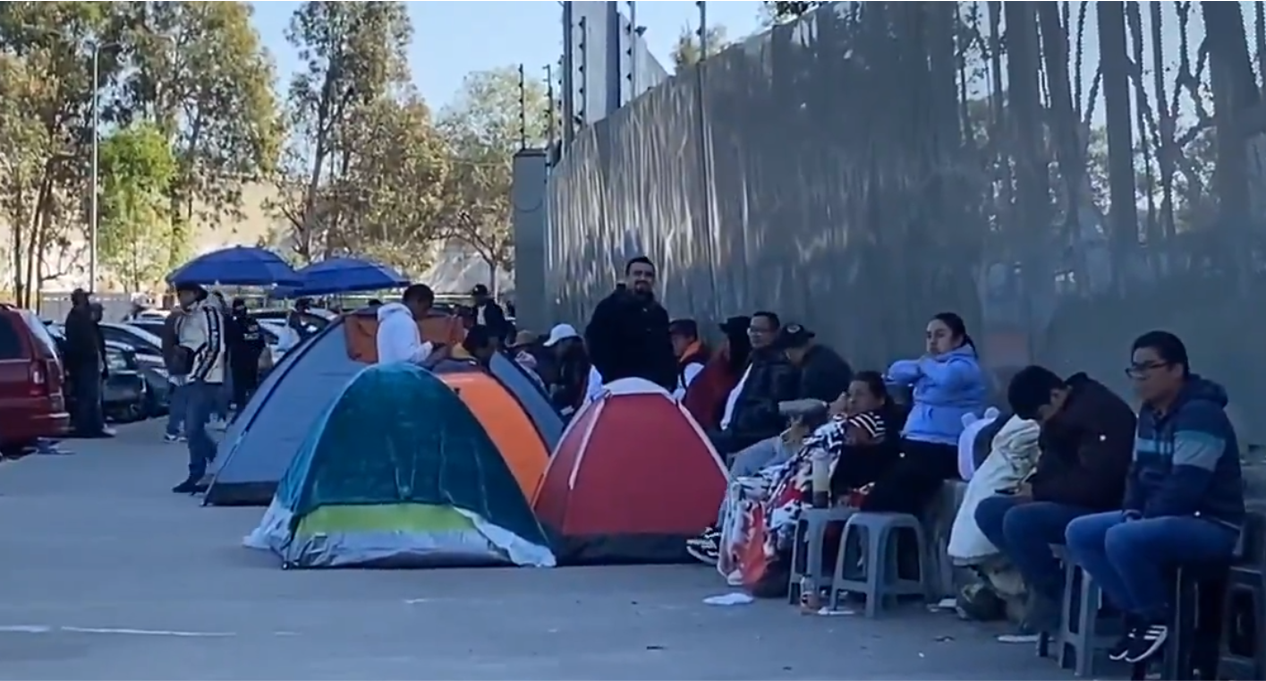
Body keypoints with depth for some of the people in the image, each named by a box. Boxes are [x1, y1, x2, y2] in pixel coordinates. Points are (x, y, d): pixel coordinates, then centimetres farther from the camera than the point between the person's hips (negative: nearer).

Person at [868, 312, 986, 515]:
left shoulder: (965, 366, -1)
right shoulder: (931, 365, 24)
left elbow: (946, 377, -23)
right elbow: (895, 372, 15)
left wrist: (926, 364, -4)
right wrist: (921, 366, -2)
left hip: (942, 451, -8)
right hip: (916, 445, 8)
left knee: (890, 487, -24)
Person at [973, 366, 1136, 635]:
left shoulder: (1101, 413, -20)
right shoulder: (1065, 412, 11)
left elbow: (1094, 483, -27)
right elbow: (1054, 466, 19)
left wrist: (1039, 491, -17)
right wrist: (1032, 485, -4)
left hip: (1100, 509, -10)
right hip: (1067, 502, 10)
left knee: (1018, 520, -28)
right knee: (988, 510, 0)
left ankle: (1056, 595, -9)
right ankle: (1042, 581, -6)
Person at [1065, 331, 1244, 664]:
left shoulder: (1199, 414, -19)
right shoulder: (1150, 414, 11)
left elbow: (1185, 486, -25)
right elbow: (1138, 472, 16)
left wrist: (1143, 521, -18)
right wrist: (1132, 512, -2)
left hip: (1211, 525, -10)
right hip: (1161, 519, 10)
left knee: (1122, 539, -32)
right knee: (1079, 532, -2)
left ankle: (1159, 618, -10)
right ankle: (1138, 612, 0)